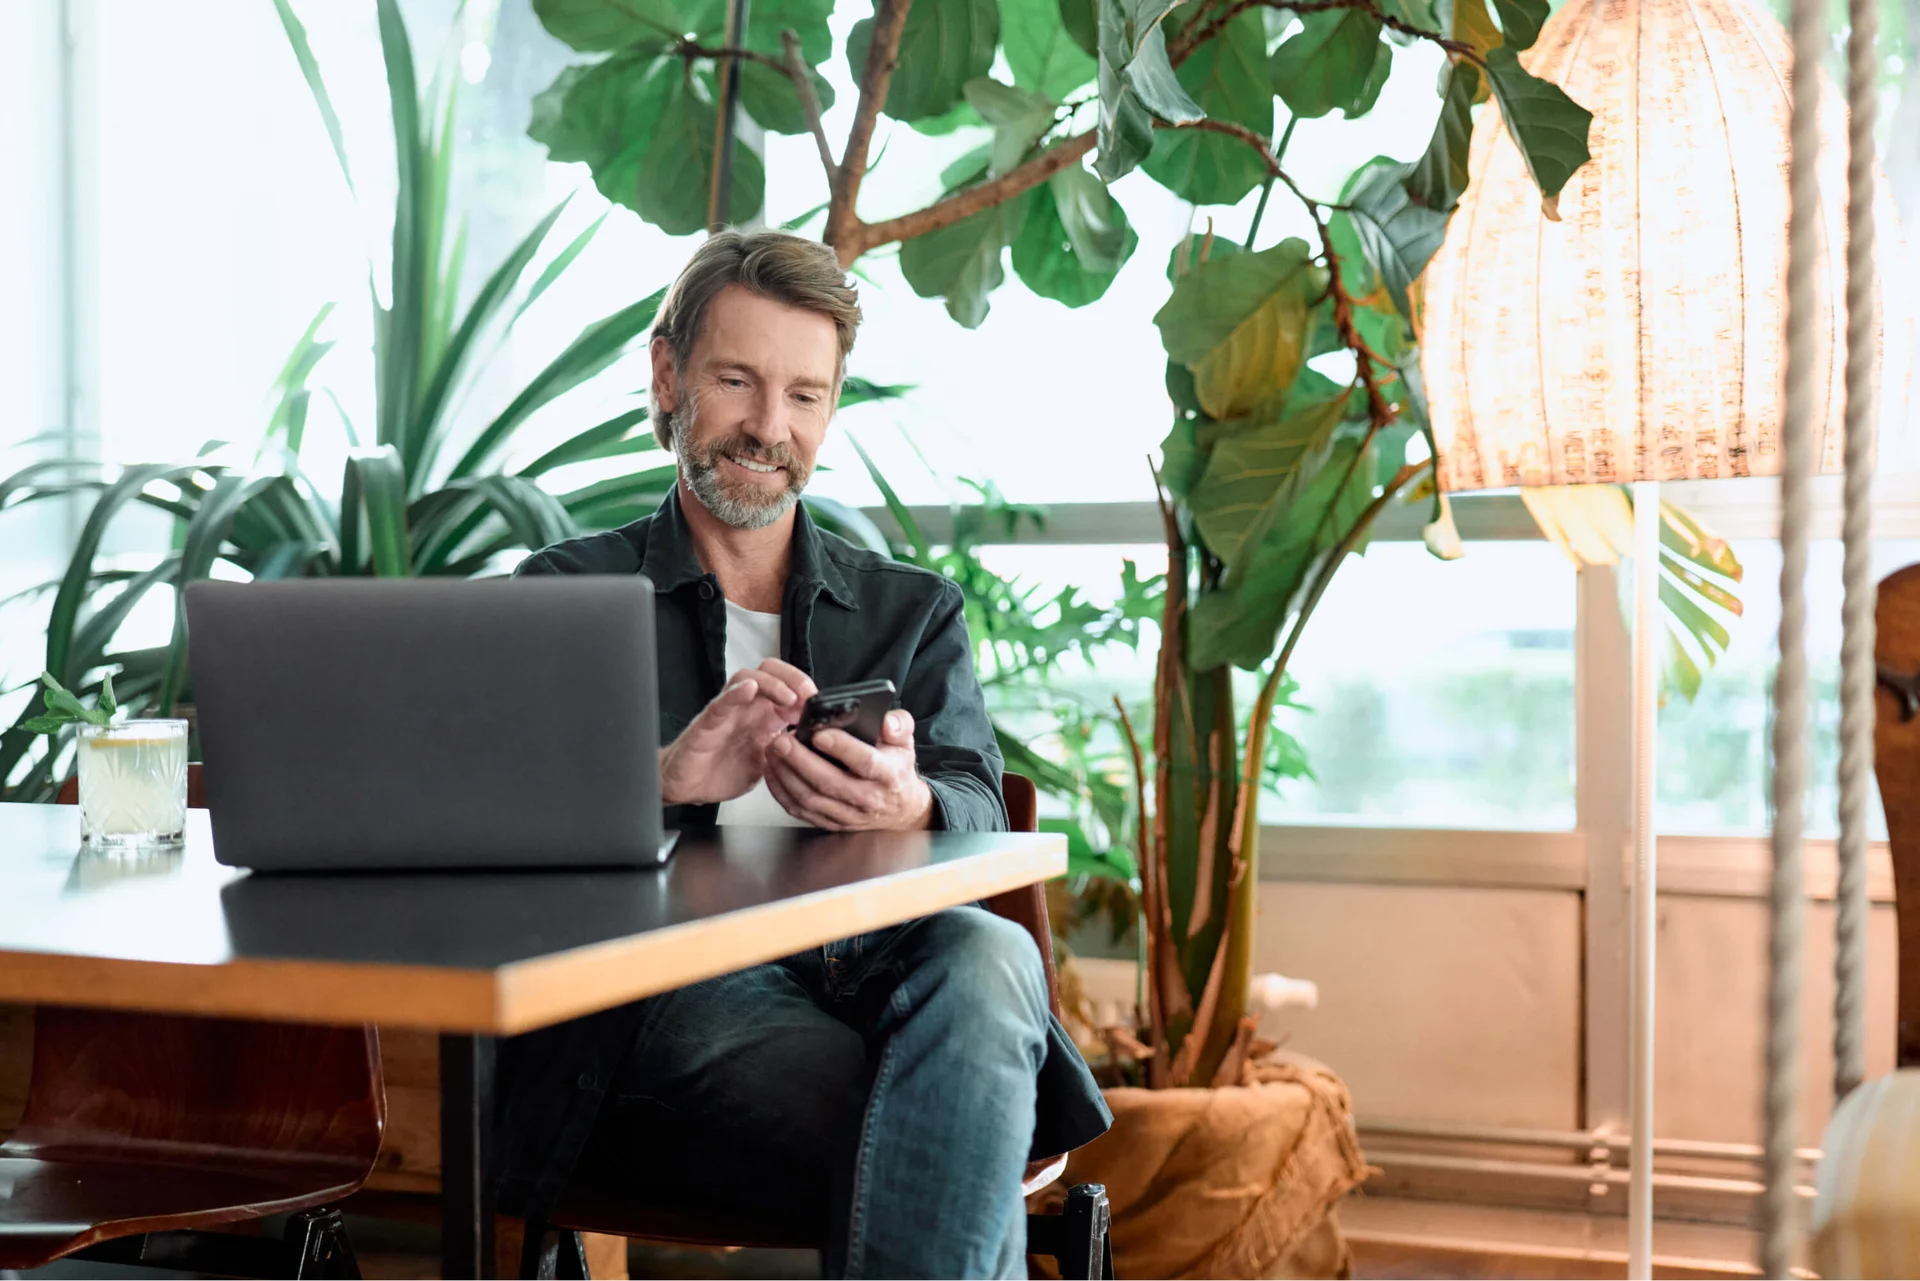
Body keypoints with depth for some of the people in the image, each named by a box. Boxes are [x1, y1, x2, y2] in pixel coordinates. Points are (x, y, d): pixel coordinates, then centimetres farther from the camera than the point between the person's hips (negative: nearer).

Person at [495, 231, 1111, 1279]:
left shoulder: (915, 609, 26)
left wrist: (906, 807, -18)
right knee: (935, 1148, -35)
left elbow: (979, 812, 8)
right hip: (670, 987, -3)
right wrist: (664, 778, -20)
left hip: (883, 962, 3)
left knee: (987, 955, -36)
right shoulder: (565, 597, 18)